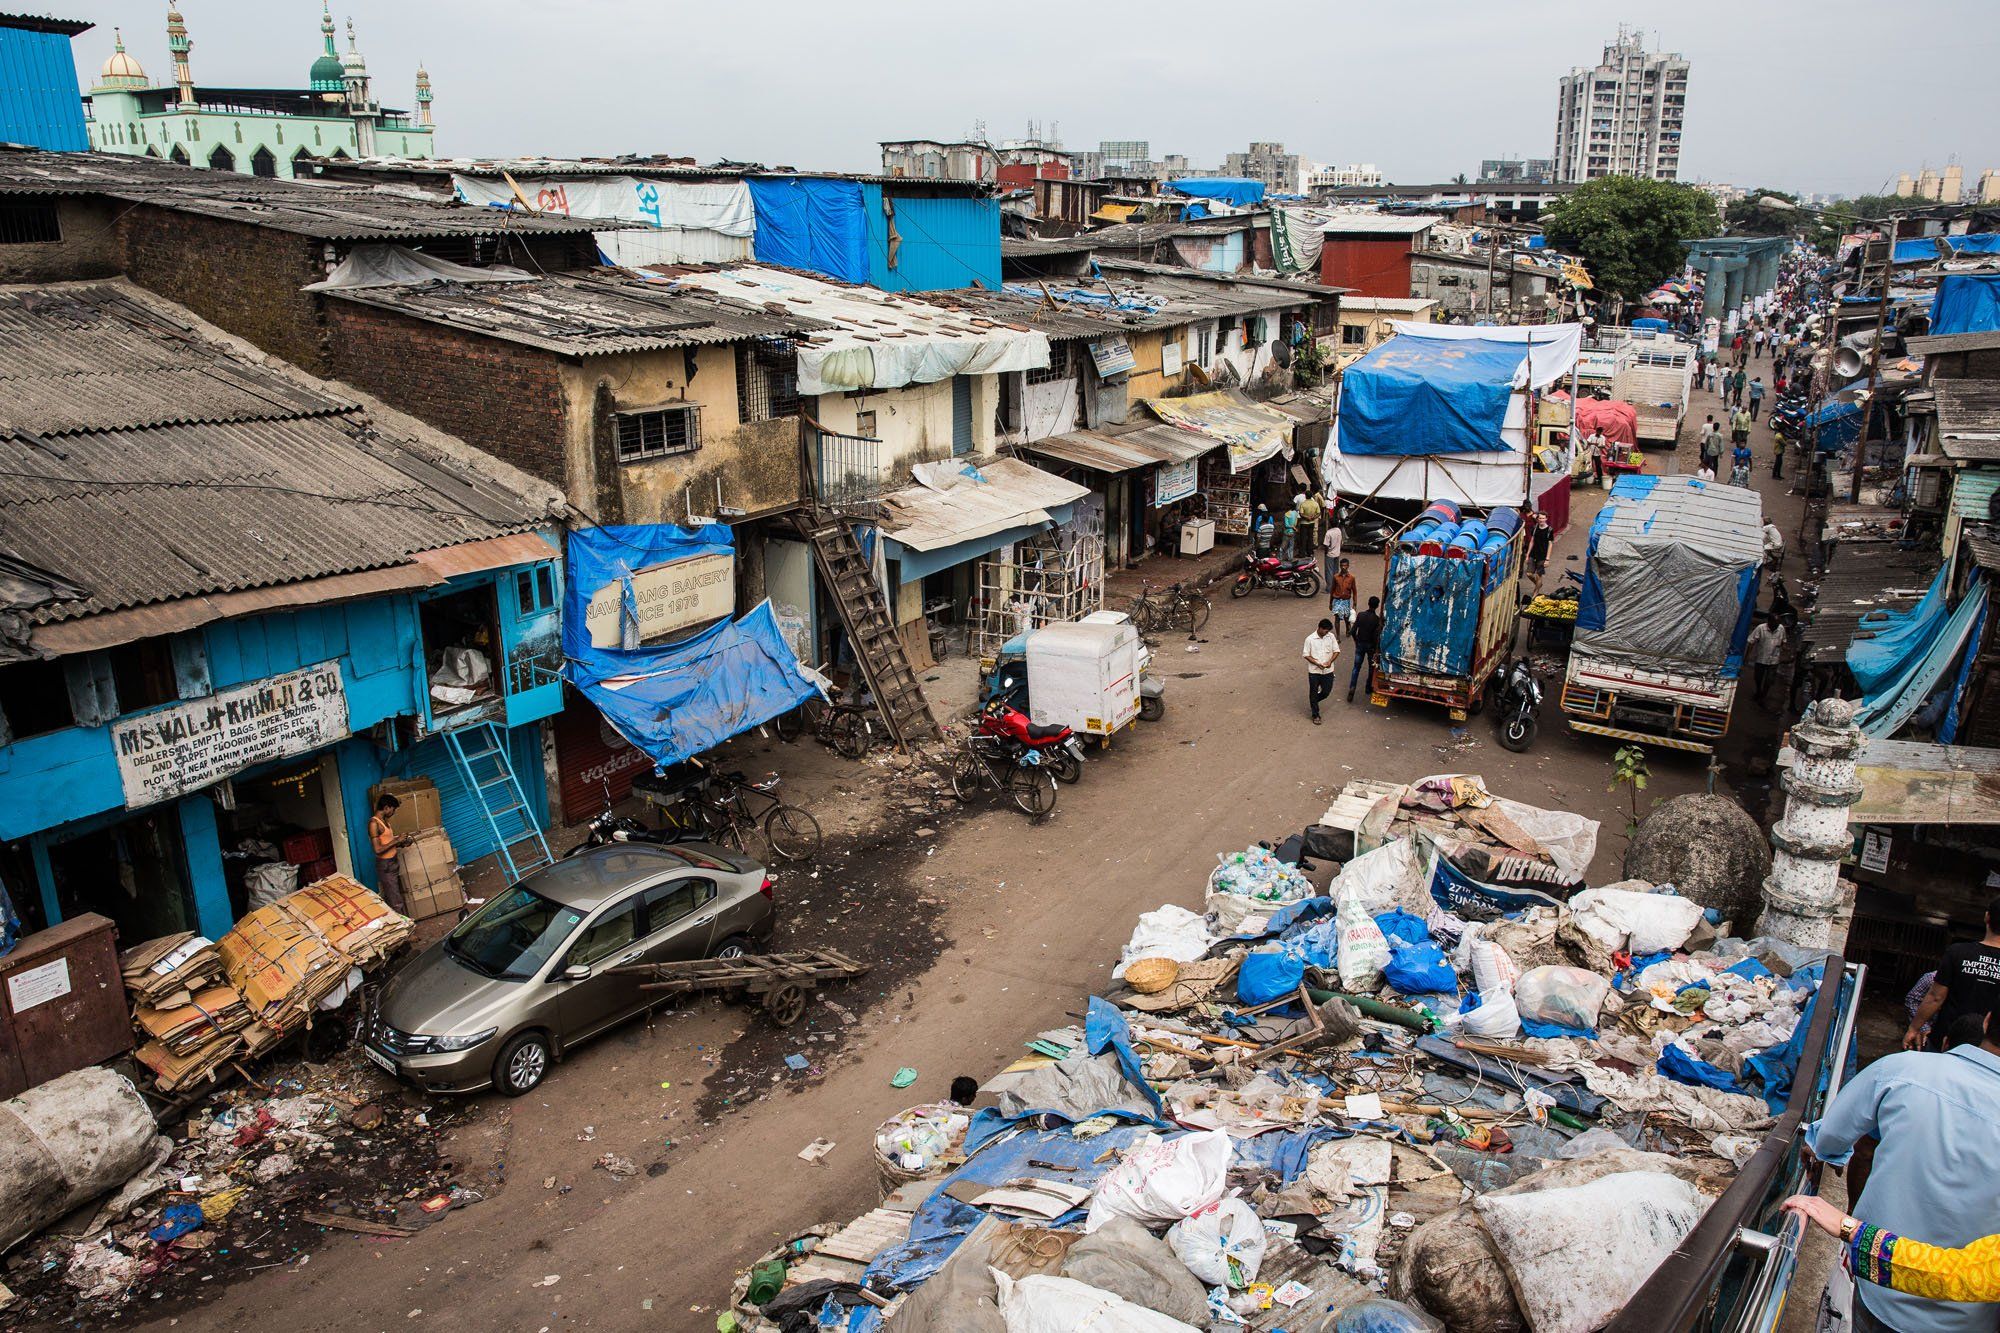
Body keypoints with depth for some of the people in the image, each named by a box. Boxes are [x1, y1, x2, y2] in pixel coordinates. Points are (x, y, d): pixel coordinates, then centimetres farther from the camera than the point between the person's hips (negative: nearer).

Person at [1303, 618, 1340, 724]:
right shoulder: (1310, 639, -12)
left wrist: (1330, 661, -17)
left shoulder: (1331, 636, -3)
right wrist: (1317, 664, -21)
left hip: (1328, 670, 3)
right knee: (1313, 693, 6)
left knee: (1326, 691, 10)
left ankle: (1313, 702, 40)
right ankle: (1315, 715, 19)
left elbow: (1336, 651, 1)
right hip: (1314, 671, -3)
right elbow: (1306, 655, -9)